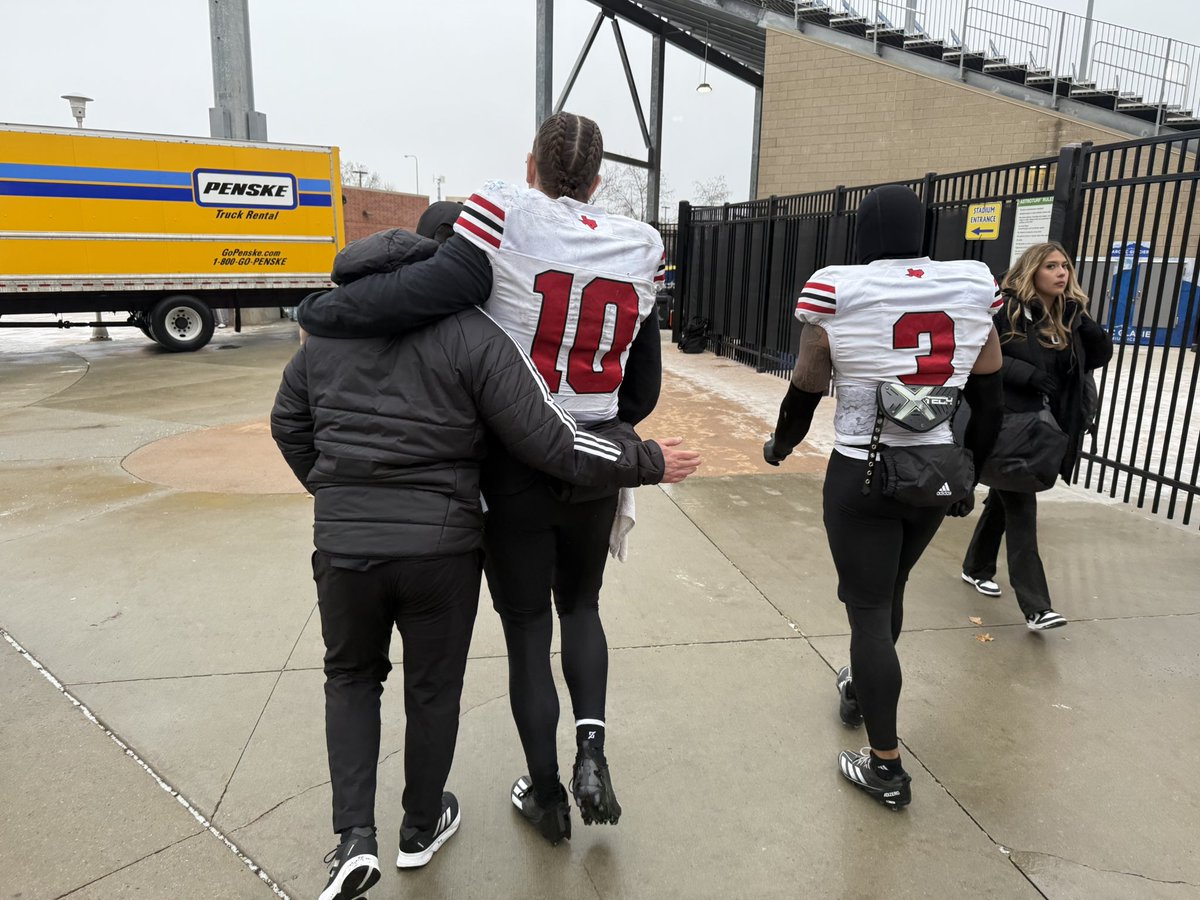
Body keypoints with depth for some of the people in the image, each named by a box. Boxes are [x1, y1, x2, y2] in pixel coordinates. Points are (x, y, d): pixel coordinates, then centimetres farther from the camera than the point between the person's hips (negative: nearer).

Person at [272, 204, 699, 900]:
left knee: (351, 677, 26)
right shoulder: (474, 335, -12)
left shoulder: (328, 328, 5)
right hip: (442, 547, -3)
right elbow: (552, 443, -15)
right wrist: (648, 462, -3)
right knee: (433, 689, 19)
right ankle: (422, 829, 40)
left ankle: (356, 838, 17)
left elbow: (289, 425, 17)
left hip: (343, 545, 3)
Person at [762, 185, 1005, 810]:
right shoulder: (973, 291, 0)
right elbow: (987, 401, 7)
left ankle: (886, 768, 14)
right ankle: (859, 691, 48)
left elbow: (805, 392, -1)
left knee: (869, 608, 6)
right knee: (889, 590, 25)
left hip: (862, 475, -4)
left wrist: (780, 444, 19)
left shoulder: (838, 295, -11)